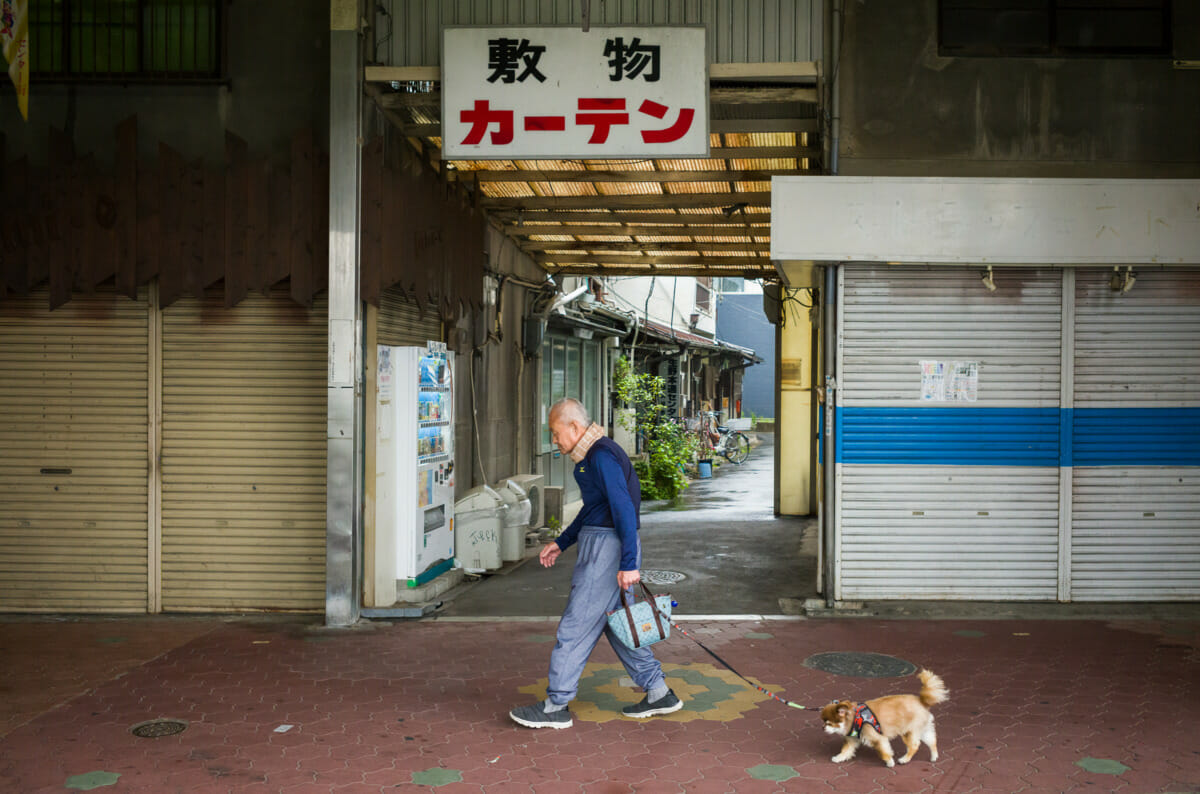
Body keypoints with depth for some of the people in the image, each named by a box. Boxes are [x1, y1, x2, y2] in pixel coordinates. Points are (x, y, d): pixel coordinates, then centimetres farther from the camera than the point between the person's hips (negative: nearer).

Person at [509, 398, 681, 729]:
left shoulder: (602, 455, -17)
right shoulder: (592, 455, 16)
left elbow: (624, 509, -24)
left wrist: (628, 564, -26)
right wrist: (560, 543, 26)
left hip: (607, 548, -10)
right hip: (599, 544, 11)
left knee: (575, 627, -4)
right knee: (615, 624, 14)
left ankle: (556, 706, 4)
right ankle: (658, 693, 20)